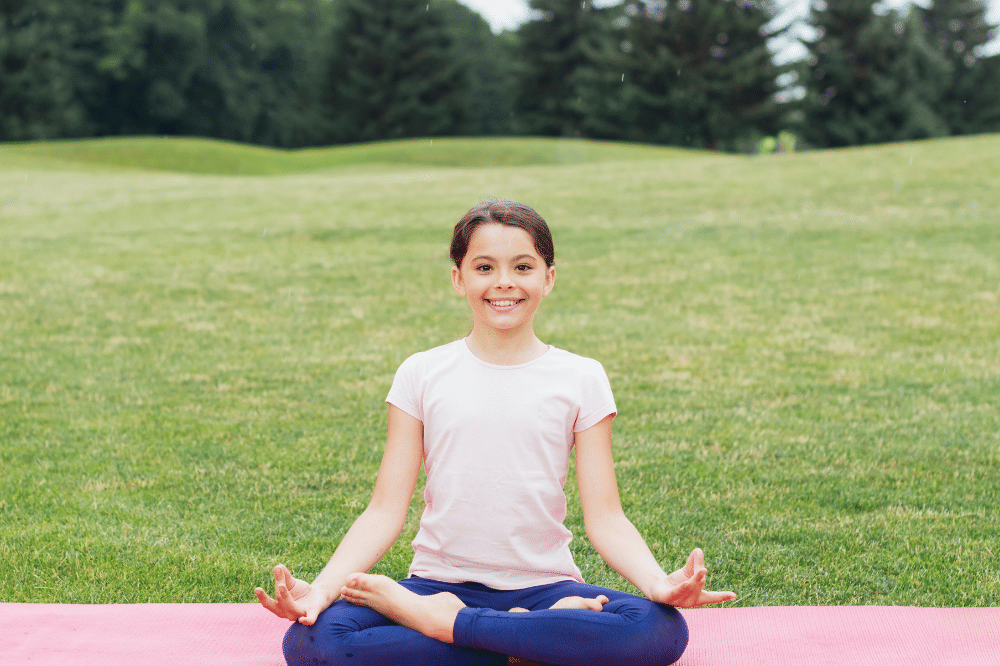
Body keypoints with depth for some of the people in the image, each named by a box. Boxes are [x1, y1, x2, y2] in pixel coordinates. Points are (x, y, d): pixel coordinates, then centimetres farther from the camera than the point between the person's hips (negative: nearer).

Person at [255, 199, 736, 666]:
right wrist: (321, 589, -15)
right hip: (440, 578, 0)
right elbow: (386, 511, 2)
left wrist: (658, 583, -21)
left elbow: (604, 516, 0)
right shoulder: (422, 375, 6)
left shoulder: (580, 379, 5)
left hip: (544, 584, 0)